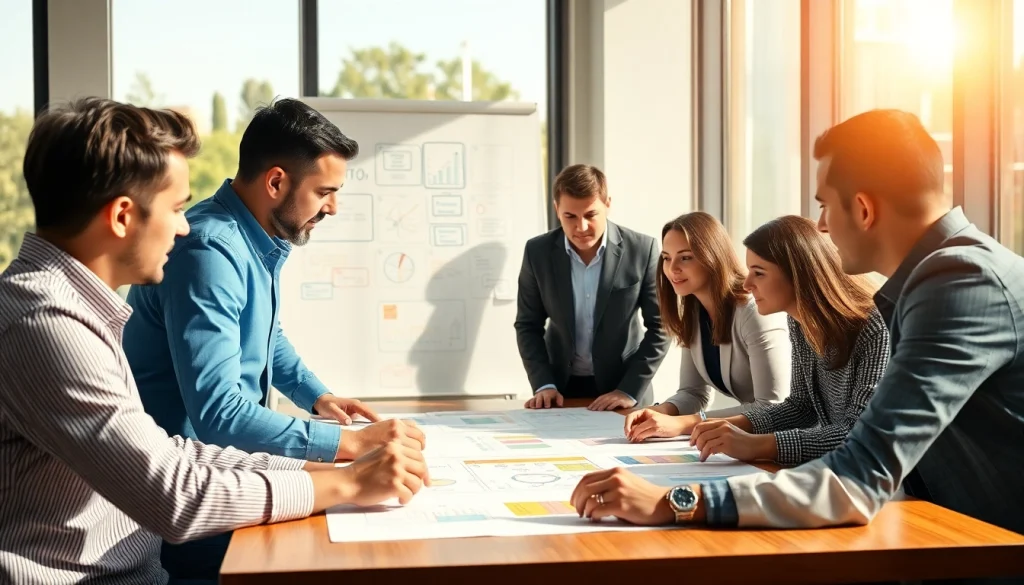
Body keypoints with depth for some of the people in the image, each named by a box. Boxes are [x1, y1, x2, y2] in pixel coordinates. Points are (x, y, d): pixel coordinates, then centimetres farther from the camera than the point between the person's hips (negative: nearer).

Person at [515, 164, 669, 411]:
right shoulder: (538, 252, -5)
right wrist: (543, 384, -10)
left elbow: (660, 325, -6)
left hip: (623, 386, -1)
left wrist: (630, 390, -12)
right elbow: (528, 325, 2)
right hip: (561, 386, 1)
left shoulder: (641, 250, -10)